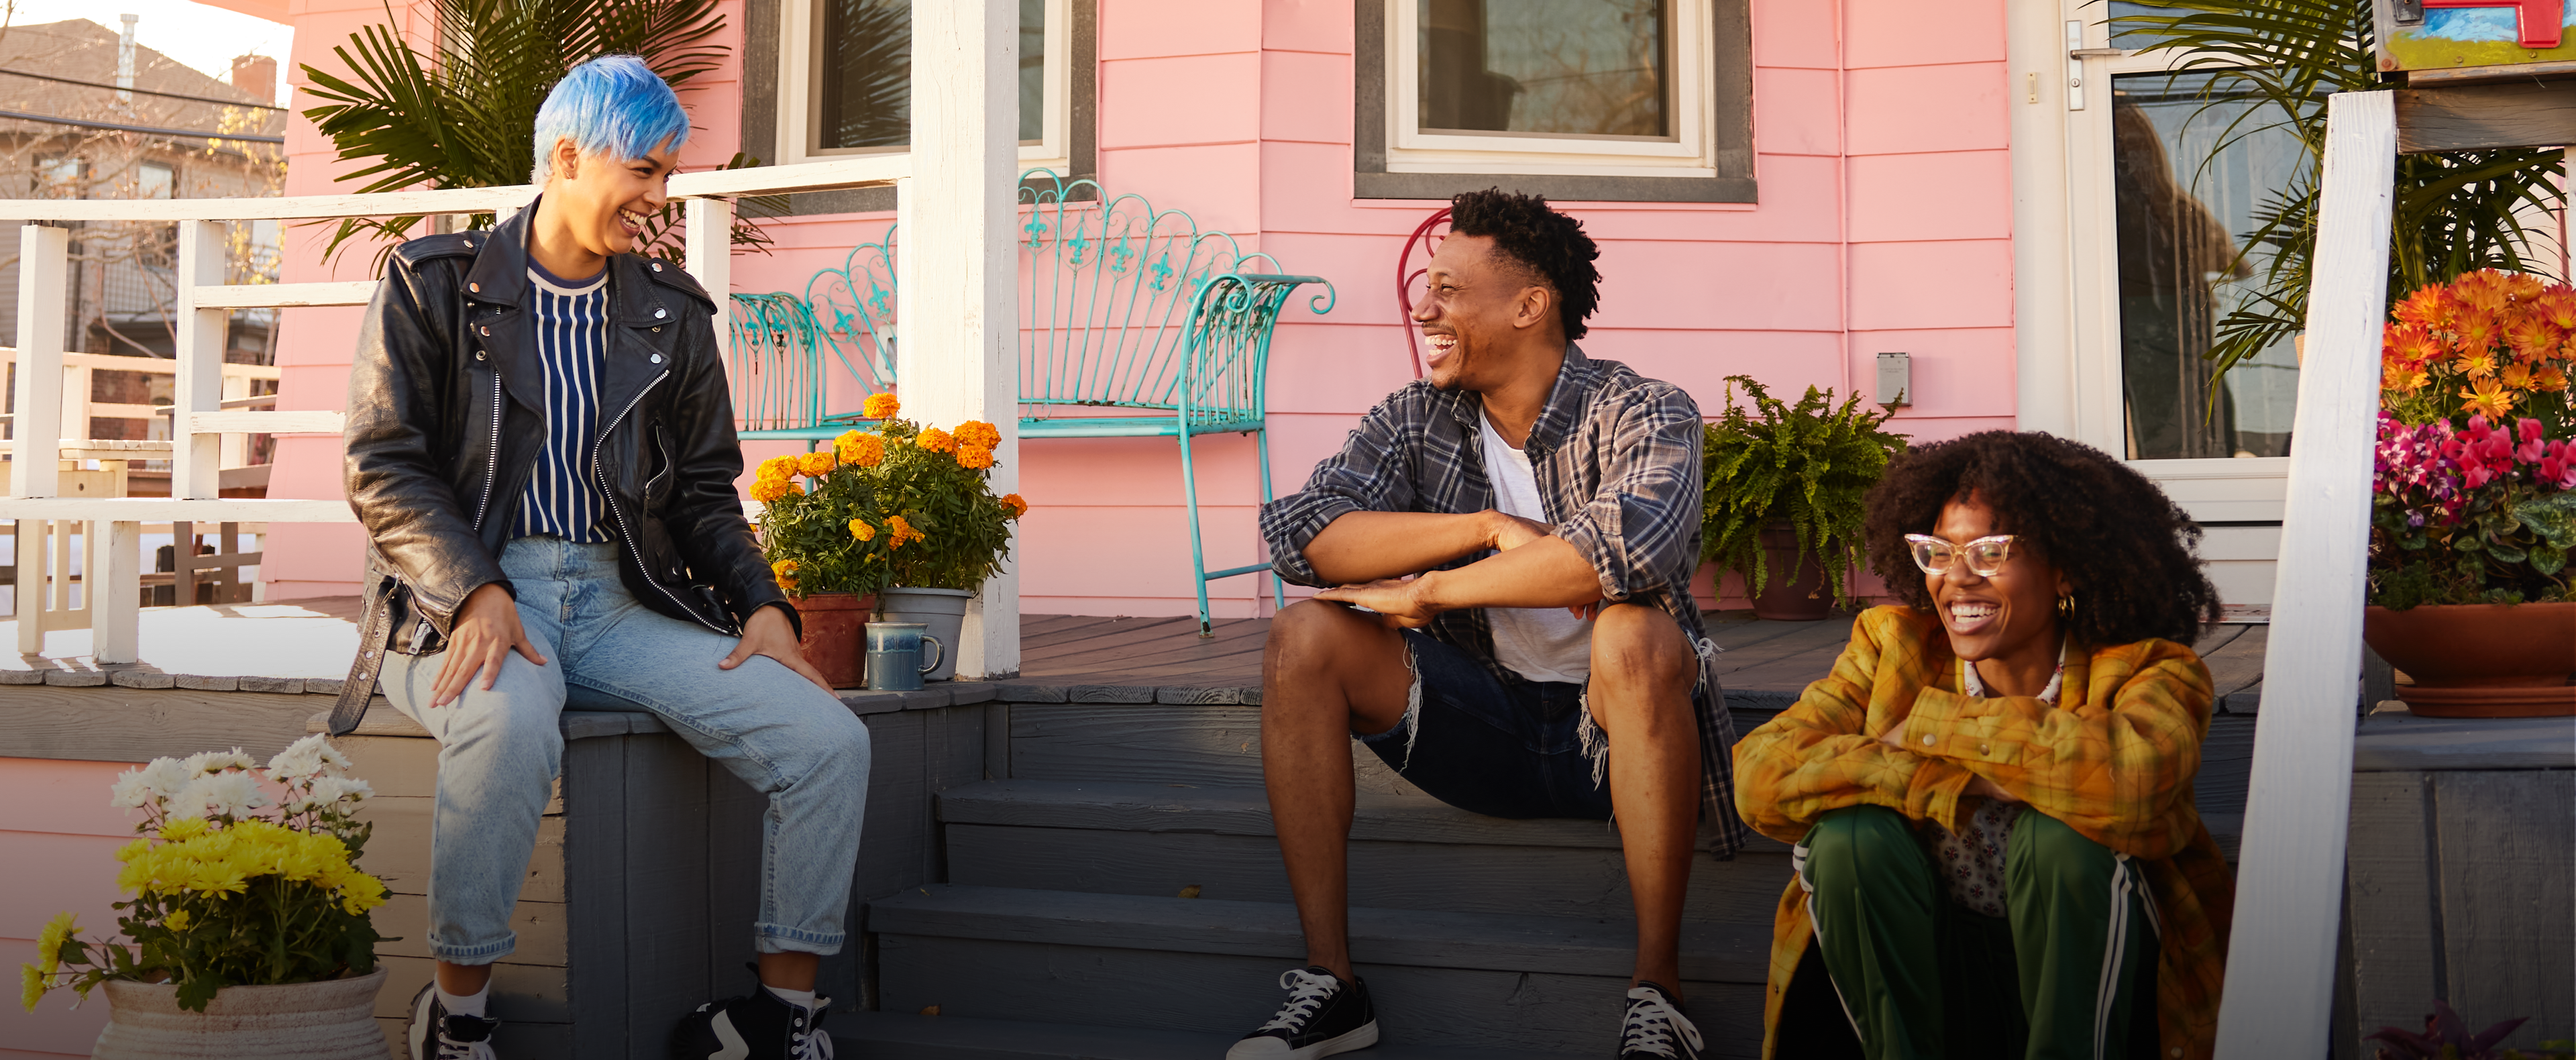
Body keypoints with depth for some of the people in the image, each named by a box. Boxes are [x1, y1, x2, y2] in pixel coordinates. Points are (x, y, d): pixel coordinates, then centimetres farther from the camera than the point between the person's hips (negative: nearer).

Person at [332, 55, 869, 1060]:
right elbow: (385, 467, -2)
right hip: (465, 598, -4)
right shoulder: (434, 283, 5)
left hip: (620, 600, 4)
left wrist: (762, 605, -2)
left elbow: (705, 490, 17)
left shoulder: (674, 315, 15)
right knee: (511, 720, -40)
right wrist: (475, 593, -20)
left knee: (830, 740, -17)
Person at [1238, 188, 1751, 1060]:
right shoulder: (1414, 420, 1)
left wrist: (1428, 590, -26)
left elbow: (1632, 545, -35)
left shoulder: (1643, 414, -12)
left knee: (1637, 635, -35)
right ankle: (1329, 984, -14)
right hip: (1482, 724, 4)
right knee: (1303, 639, -15)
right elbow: (1295, 533, -14)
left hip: (1611, 732, -4)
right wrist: (1491, 527, -23)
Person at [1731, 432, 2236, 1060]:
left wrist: (1932, 722, -25)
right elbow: (1761, 775, -19)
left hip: (2089, 977, -2)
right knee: (1850, 833, -24)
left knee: (2061, 833, -29)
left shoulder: (2147, 672, -11)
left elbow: (2131, 775, -36)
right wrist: (1964, 786, -27)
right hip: (1930, 980, 2)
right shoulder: (1894, 646, -4)